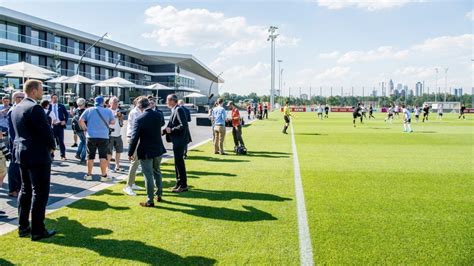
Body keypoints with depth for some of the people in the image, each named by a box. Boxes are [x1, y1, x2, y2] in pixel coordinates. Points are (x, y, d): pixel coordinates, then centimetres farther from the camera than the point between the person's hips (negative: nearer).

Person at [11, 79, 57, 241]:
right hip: (38, 155, -9)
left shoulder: (16, 108, 11)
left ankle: (23, 227, 23)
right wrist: (52, 146, -1)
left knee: (25, 190, 16)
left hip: (21, 153, 9)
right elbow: (46, 130, -19)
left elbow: (19, 131, 16)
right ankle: (37, 231, 2)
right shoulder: (35, 108, -18)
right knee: (40, 192, -2)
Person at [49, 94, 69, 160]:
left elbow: (67, 114, 10)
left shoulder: (61, 106, 9)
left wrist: (65, 121, -4)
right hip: (52, 125, 0)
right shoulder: (49, 106, 7)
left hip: (60, 125, 0)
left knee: (61, 141, 1)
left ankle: (63, 155, 6)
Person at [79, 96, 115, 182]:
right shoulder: (108, 111, 0)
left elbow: (80, 121, -2)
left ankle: (89, 175, 17)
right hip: (103, 137, -1)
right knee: (103, 156, 2)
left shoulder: (88, 110, 2)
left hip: (91, 136, 2)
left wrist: (85, 129, 9)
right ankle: (104, 175, 3)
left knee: (90, 156, 11)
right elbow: (113, 122, 6)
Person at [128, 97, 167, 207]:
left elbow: (134, 138, -16)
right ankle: (159, 195, 32)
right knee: (157, 172, 22)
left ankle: (150, 201, 8)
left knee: (148, 176, 2)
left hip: (146, 151, -5)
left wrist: (130, 153, -8)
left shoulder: (139, 120, -18)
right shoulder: (158, 115, -4)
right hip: (158, 149, 5)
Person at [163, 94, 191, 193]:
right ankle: (179, 183, 25)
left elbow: (183, 125, -24)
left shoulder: (179, 110, -15)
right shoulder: (174, 110, 14)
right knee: (178, 162, 15)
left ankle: (183, 185, 4)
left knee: (179, 162, -4)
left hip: (179, 140, -10)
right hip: (177, 141, 10)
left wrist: (171, 130, -17)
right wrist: (164, 131, 5)